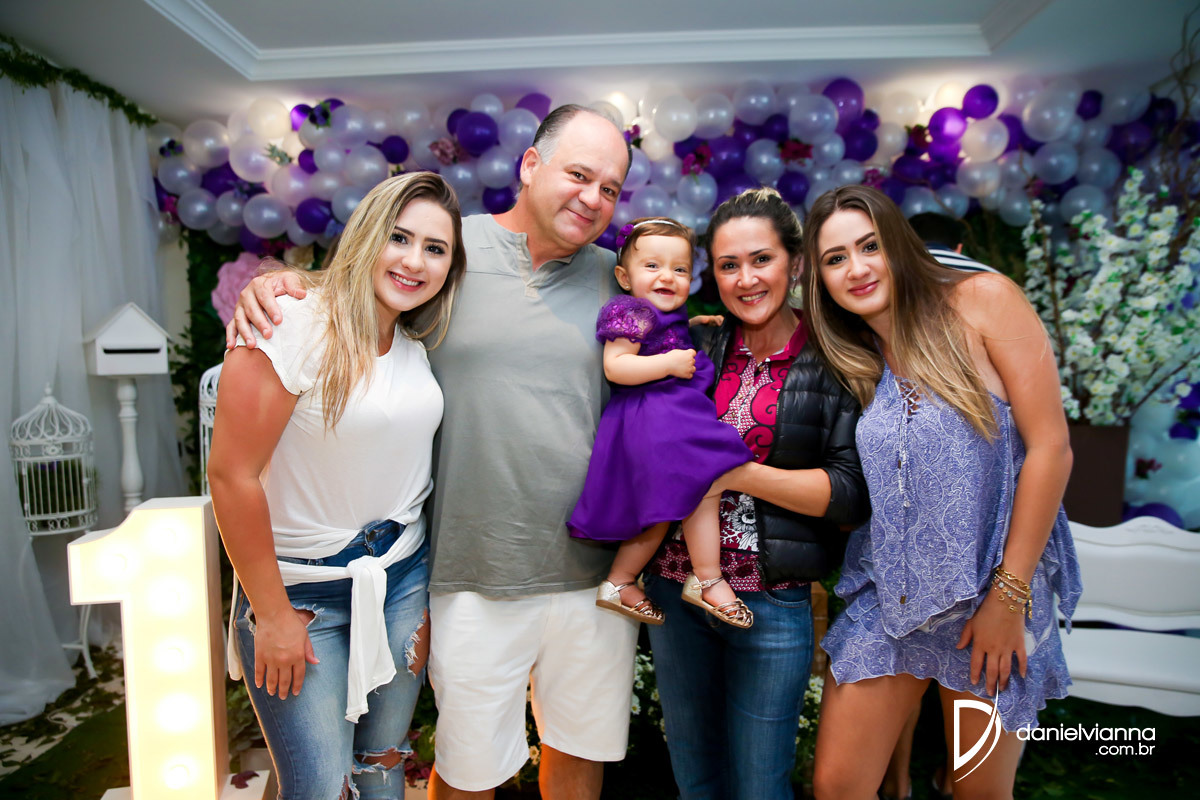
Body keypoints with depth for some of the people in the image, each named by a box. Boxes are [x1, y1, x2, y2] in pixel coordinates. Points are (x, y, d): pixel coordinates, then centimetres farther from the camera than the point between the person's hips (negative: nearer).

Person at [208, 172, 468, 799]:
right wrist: (271, 615, -12)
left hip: (404, 576, 6)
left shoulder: (417, 343, 3)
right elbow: (232, 474, -17)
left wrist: (435, 595, 8)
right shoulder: (293, 330, -17)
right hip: (300, 587, -5)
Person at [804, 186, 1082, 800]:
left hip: (994, 596, -3)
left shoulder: (981, 301, -8)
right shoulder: (850, 362, 5)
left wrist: (1009, 595, -11)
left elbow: (1050, 448, -11)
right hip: (884, 599, 3)